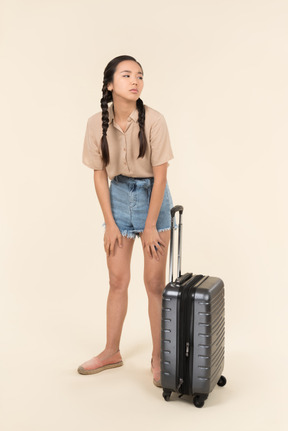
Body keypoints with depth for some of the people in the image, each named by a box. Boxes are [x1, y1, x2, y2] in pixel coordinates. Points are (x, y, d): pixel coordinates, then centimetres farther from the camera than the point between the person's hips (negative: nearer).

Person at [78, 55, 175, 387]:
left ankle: (158, 357, 16)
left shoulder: (153, 121, -16)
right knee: (117, 279, 9)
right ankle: (111, 352, 26)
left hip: (152, 195, -3)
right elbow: (99, 174, -1)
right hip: (118, 195, 3)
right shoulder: (97, 123, -7)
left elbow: (160, 175, -13)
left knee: (155, 282, 0)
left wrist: (150, 226, -12)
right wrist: (110, 223, -3)